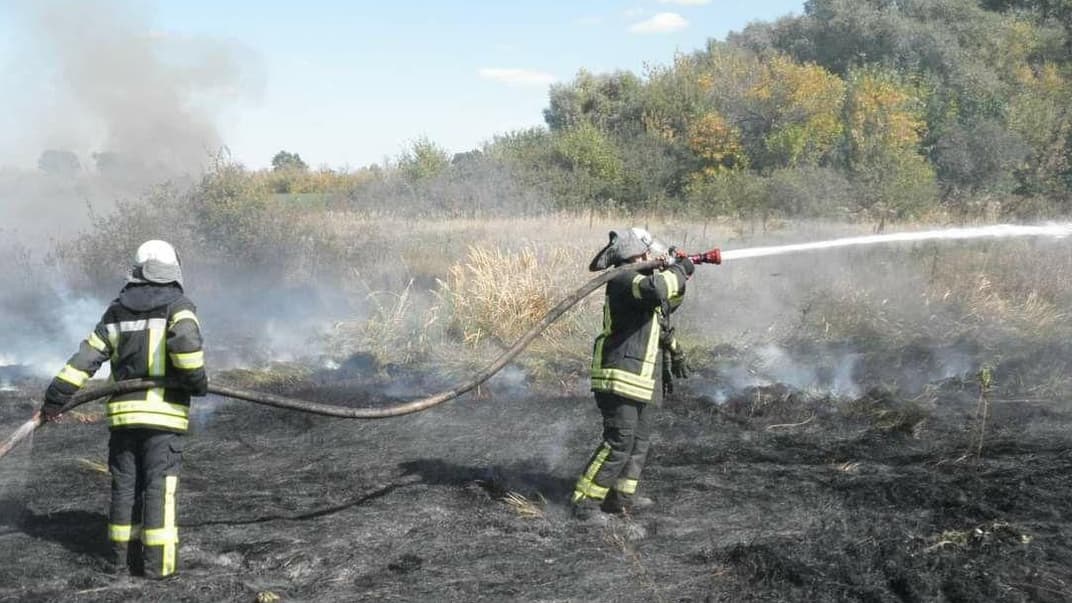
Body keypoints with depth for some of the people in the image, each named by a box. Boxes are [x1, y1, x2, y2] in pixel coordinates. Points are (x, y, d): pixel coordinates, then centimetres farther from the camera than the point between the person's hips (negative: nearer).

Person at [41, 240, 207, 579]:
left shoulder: (117, 311, 11)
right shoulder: (178, 306, -4)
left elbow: (86, 357, 8)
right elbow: (185, 341, -24)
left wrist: (55, 397, 11)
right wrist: (197, 380, -10)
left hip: (123, 412, 5)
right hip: (162, 412, -4)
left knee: (125, 484, 12)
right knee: (159, 486, -2)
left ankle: (122, 555, 16)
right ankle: (157, 561, -2)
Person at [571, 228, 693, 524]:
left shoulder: (639, 279, 16)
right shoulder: (625, 279, -15)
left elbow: (667, 303, 34)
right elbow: (656, 288, -36)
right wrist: (678, 271, -17)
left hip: (638, 380, 11)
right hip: (620, 379, -11)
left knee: (639, 442, 17)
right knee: (619, 444, -12)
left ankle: (621, 497, 26)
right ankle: (584, 502, -8)